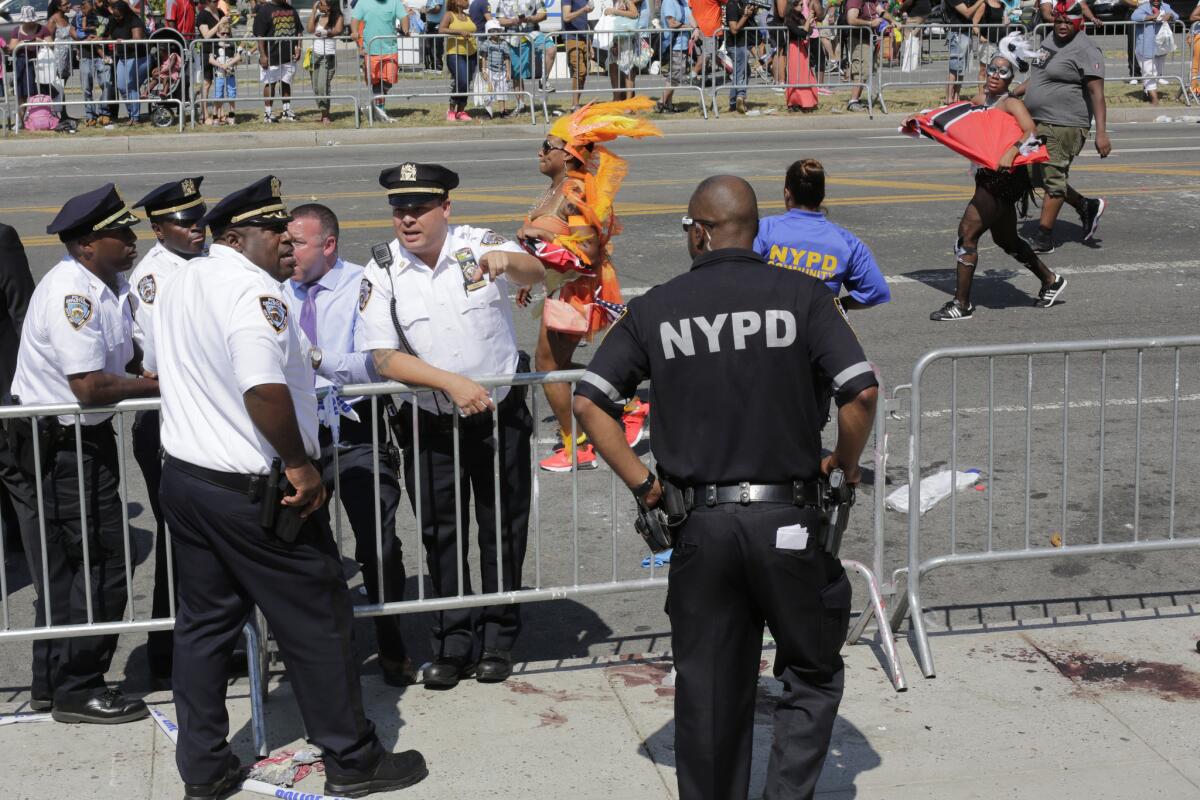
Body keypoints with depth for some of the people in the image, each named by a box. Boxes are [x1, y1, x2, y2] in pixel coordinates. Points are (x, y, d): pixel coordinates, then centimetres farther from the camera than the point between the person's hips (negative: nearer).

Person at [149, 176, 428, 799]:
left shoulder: (179, 283, 10)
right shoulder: (253, 288, -19)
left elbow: (158, 367, 25)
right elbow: (265, 390, -32)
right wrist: (300, 466, -21)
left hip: (182, 480, 9)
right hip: (254, 491, -9)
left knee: (203, 625, 16)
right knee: (316, 625, 4)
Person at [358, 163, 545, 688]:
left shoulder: (478, 246, -10)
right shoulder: (383, 272, -8)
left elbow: (534, 274, -27)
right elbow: (383, 357, -11)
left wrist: (507, 261, -50)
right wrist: (452, 383, -22)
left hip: (500, 414, -1)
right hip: (431, 423, 1)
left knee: (503, 528, 9)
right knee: (440, 535, 9)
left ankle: (498, 640, 24)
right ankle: (453, 644, 21)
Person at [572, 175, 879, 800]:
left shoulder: (655, 308, 2)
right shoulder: (800, 295, -3)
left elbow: (588, 401, -2)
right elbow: (861, 391, -12)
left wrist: (642, 483, 4)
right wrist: (846, 464, 5)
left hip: (699, 522, 2)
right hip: (788, 519, -1)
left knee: (707, 689, 13)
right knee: (812, 675, 15)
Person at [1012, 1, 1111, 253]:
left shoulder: (1085, 50, -13)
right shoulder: (1049, 42, 15)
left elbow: (1097, 93, -18)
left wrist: (1101, 133, -25)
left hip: (1064, 125, -9)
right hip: (1037, 123, 10)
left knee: (1053, 178, -7)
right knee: (1037, 176, 13)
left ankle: (1043, 238, -2)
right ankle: (1087, 206, 25)